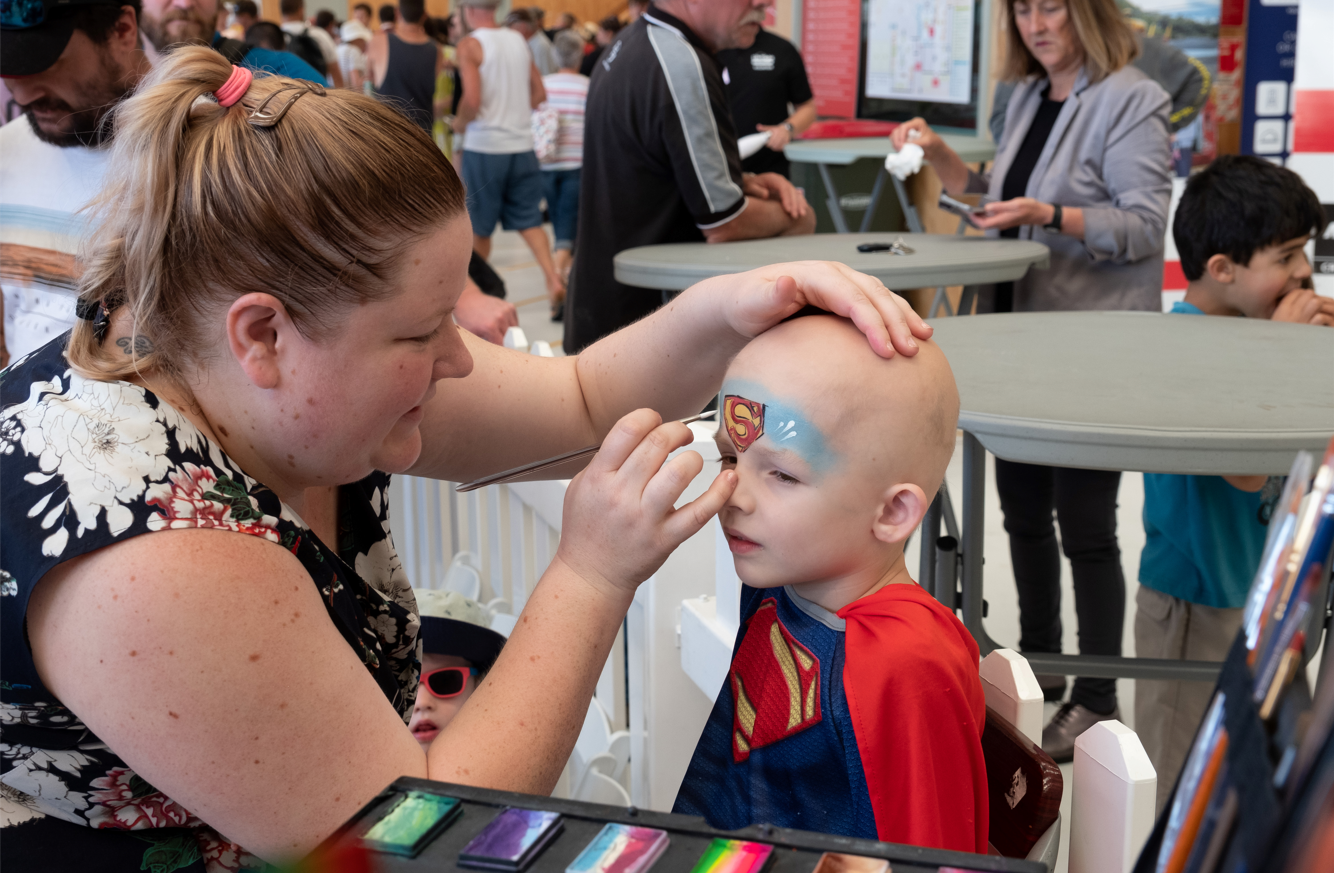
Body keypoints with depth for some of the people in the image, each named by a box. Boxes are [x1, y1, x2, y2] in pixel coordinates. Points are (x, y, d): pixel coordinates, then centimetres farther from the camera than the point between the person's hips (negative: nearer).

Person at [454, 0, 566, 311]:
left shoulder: (470, 44, -9)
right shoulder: (519, 40, 8)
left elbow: (472, 100, -19)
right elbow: (539, 93, 10)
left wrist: (460, 123, 0)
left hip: (484, 147, -4)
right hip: (521, 144, 5)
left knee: (479, 226, 10)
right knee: (528, 220, 7)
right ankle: (553, 279, -11)